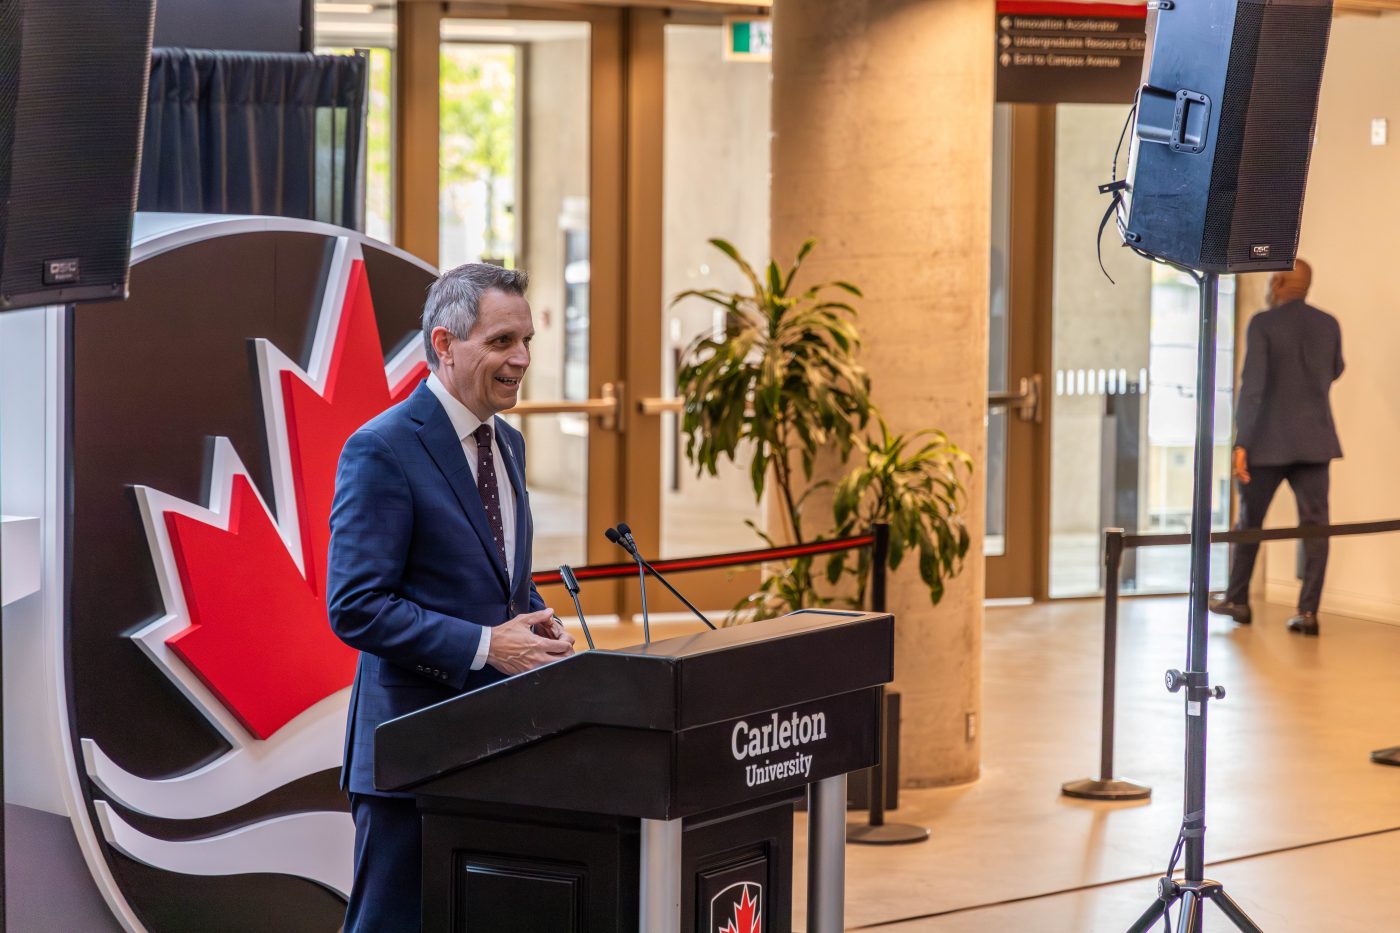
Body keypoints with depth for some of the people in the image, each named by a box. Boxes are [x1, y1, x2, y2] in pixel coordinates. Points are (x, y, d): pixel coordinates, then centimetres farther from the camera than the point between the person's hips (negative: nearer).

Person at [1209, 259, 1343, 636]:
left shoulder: (1263, 324, -9)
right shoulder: (1329, 325, 4)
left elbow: (1252, 385, -17)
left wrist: (1241, 443, -19)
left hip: (1269, 442, -3)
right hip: (1314, 441, 3)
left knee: (1250, 520, 13)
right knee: (1314, 524, -1)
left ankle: (1237, 600, 24)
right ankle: (1308, 610, -11)